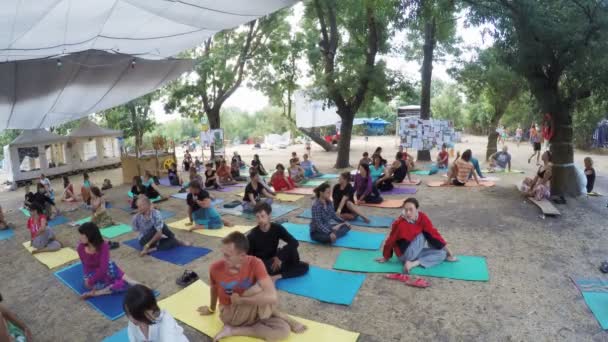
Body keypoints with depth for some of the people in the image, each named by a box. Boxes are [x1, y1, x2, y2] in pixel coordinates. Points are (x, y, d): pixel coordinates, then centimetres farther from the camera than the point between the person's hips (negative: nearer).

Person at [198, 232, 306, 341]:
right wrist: (211, 309, 23)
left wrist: (240, 300, -27)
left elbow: (272, 296, -36)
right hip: (231, 315, -1)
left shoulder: (255, 264, -24)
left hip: (252, 312, 1)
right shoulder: (216, 268, -18)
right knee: (259, 288, -31)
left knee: (283, 330, -24)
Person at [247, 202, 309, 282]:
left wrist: (279, 257, -27)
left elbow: (294, 242, -19)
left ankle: (277, 276, -25)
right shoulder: (252, 235, -15)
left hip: (274, 260, 3)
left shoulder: (277, 228, -10)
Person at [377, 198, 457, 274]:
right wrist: (386, 258, -4)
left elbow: (434, 233, -9)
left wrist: (448, 251, -4)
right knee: (423, 235, -19)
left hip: (415, 251, 6)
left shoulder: (422, 217, -15)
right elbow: (390, 241, -16)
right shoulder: (400, 224, -27)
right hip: (405, 254, -6)